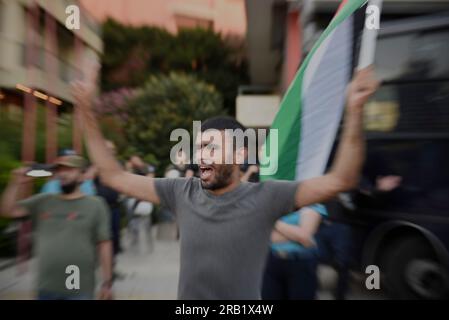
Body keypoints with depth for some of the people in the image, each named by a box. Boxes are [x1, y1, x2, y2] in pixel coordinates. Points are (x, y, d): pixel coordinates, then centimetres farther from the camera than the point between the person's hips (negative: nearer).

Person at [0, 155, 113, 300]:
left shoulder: (95, 204, -7)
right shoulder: (43, 201, 6)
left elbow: (104, 244, -7)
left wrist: (107, 282, -8)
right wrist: (16, 183, -9)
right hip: (45, 289, 4)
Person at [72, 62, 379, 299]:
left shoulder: (265, 196, -20)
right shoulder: (182, 192, -12)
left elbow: (340, 180, -23)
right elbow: (114, 176, -6)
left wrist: (354, 111, -35)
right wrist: (87, 111, -10)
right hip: (187, 298, 3)